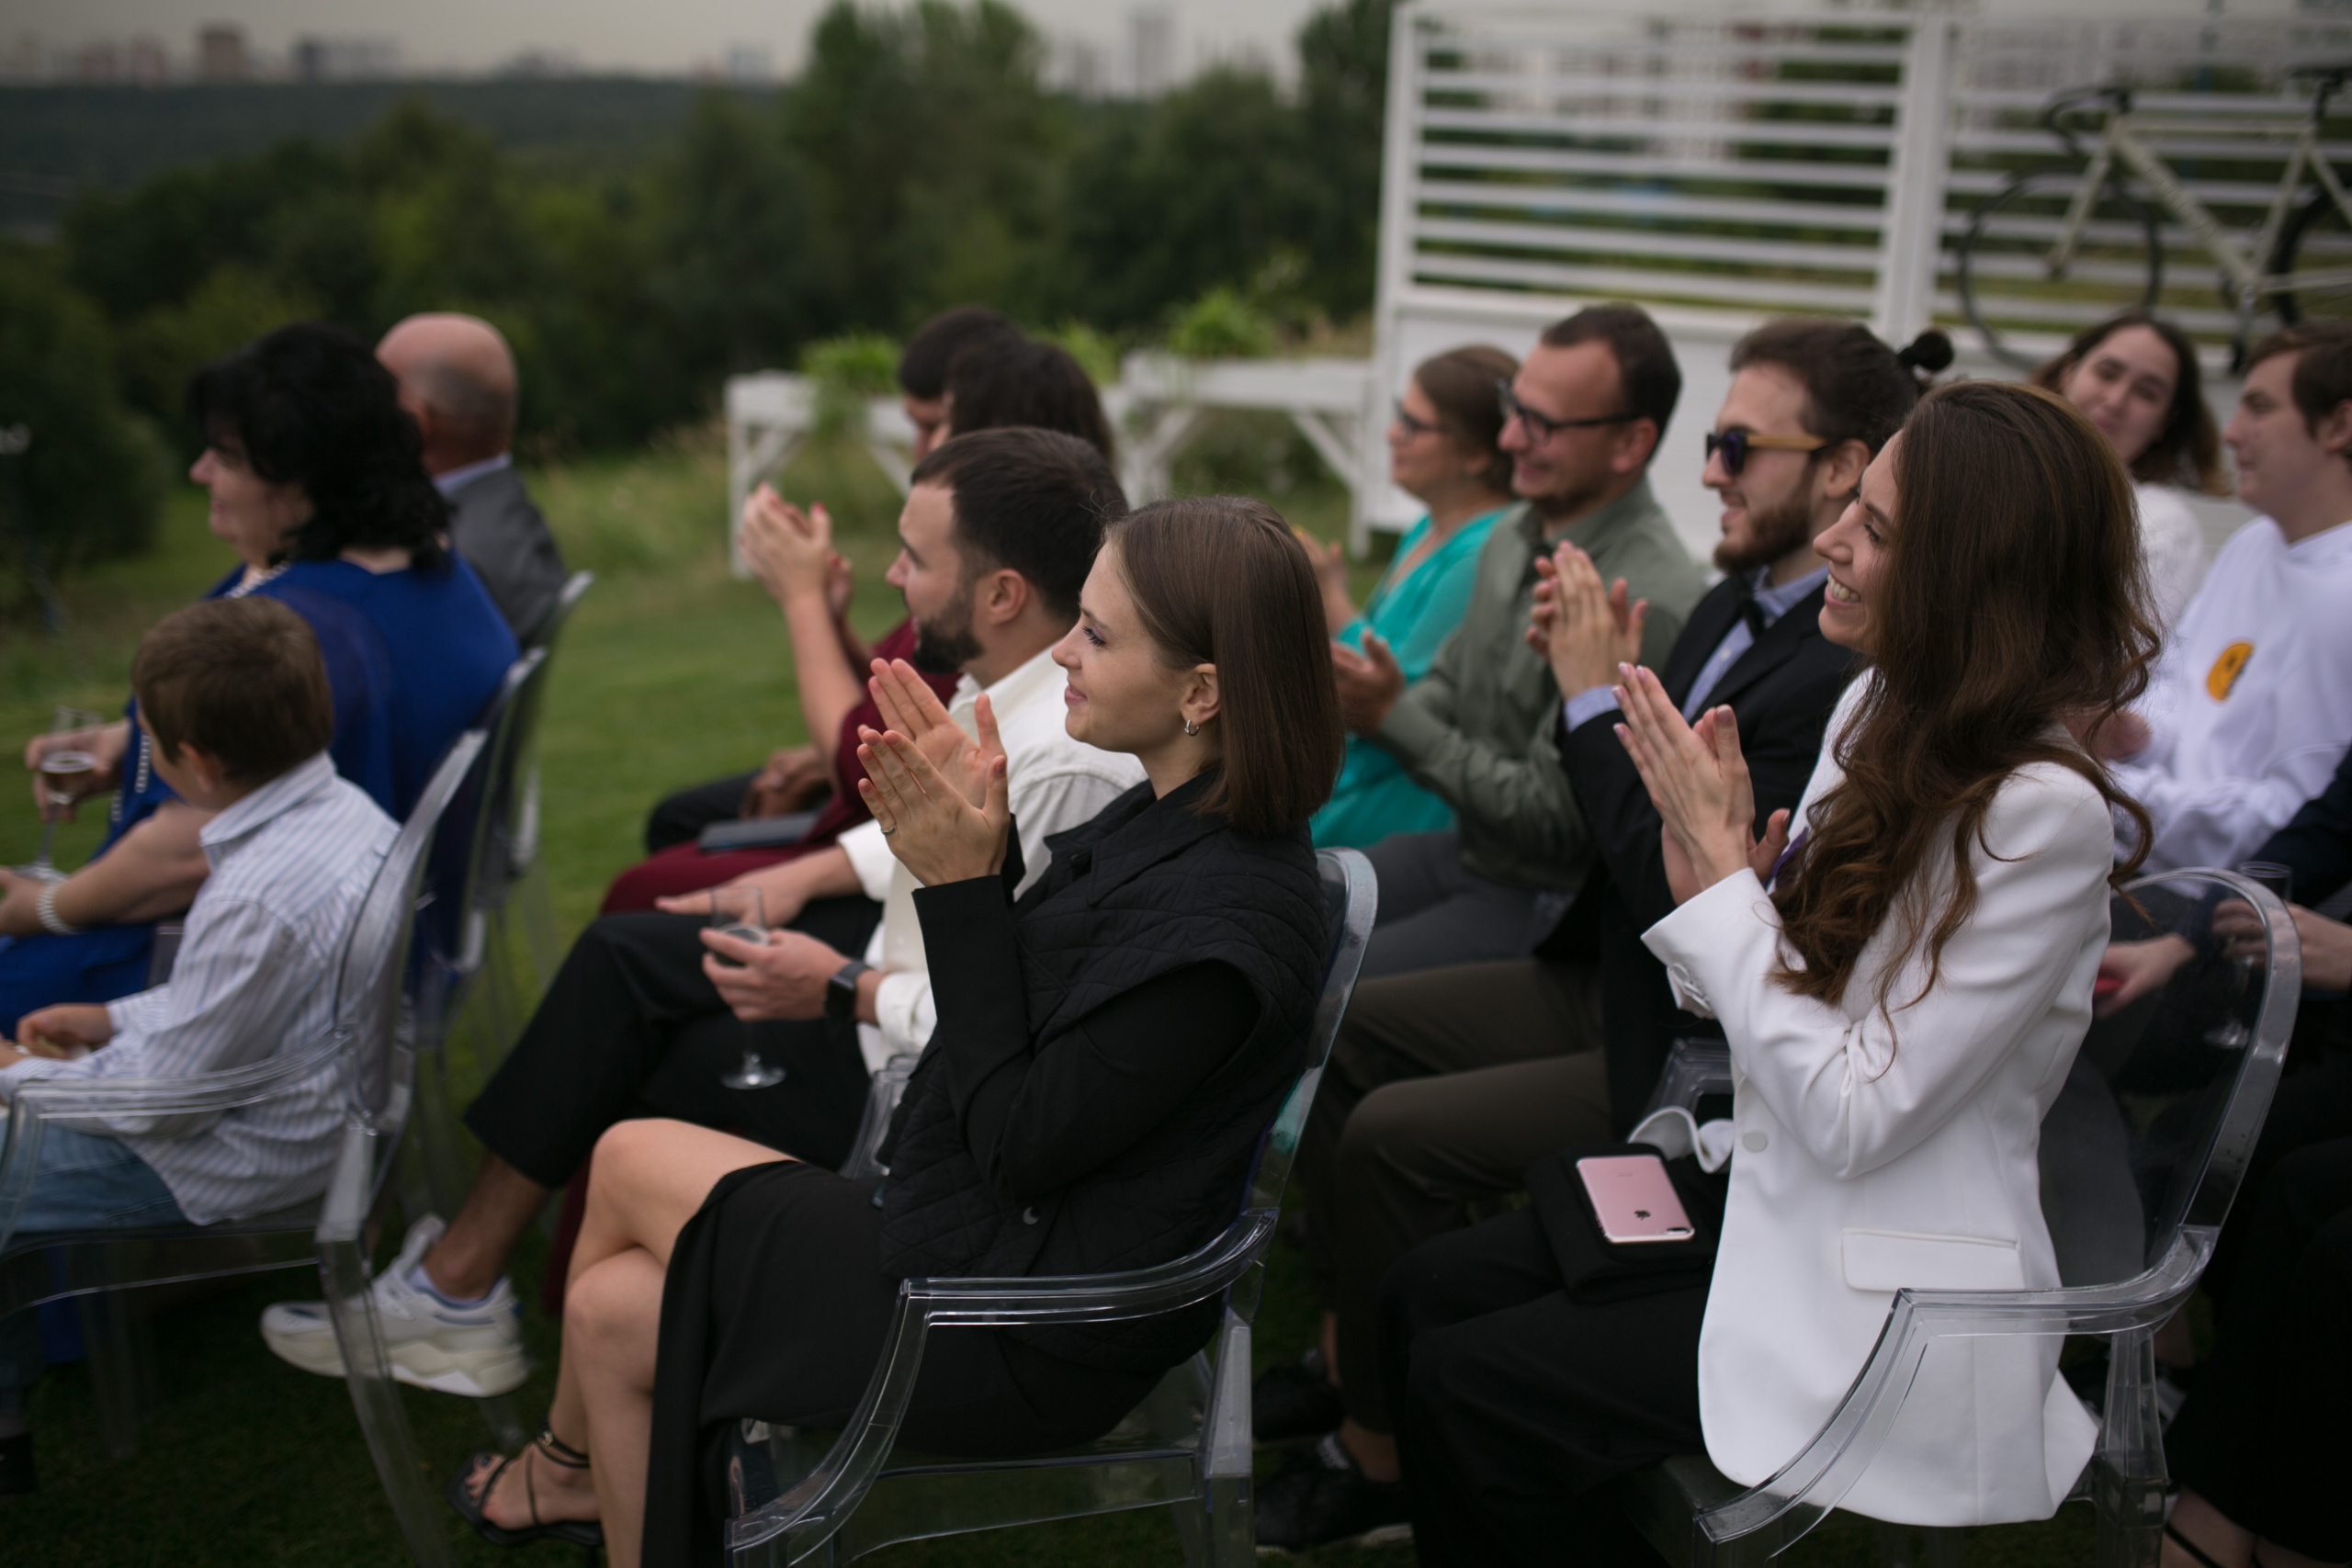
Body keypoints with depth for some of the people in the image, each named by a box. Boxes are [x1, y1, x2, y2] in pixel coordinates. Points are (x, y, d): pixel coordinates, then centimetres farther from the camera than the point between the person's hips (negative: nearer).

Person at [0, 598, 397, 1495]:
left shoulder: (255, 899, -33)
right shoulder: (345, 808, -4)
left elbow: (168, 1098, -22)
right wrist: (116, 1020, 10)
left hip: (235, 1165, -10)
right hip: (311, 1110, 10)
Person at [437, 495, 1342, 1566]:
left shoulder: (1222, 910, -29)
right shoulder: (1168, 816, 0)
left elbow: (1017, 1145, -23)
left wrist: (964, 886, -22)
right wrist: (976, 839, -8)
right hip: (1004, 1240, 8)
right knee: (610, 1307, 7)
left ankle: (569, 1460, 34)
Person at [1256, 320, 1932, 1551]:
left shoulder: (1852, 673, -25)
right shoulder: (1736, 603, 5)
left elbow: (1687, 899, -27)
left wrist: (1596, 697, -21)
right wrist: (1589, 678, -5)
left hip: (1695, 1058, -10)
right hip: (1614, 984, 10)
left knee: (1394, 1137, -17)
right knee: (1343, 1027, 8)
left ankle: (1381, 1457, 4)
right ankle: (1346, 1351, 20)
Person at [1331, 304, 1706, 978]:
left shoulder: (1649, 602, -24)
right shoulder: (1515, 536, 5)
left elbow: (1551, 820, -22)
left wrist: (1395, 718, -22)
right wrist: (1354, 703, -3)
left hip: (1547, 903, -9)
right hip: (1463, 848, 9)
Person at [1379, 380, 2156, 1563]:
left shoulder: (2040, 811, -24)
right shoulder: (1881, 710, 2)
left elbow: (1853, 1117, -24)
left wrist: (1722, 867, -20)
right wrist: (1717, 866, -13)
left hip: (1882, 1298, -8)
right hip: (1768, 1196, 8)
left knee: (1467, 1388, -11)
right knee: (1426, 1292, 2)